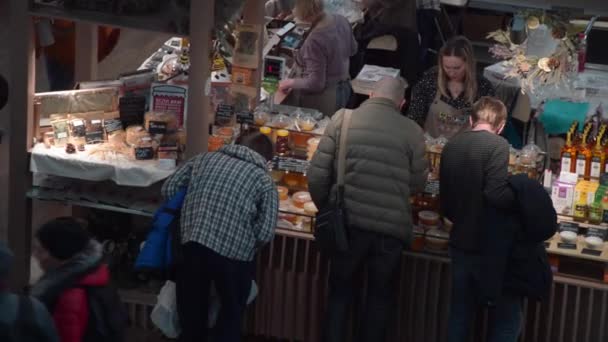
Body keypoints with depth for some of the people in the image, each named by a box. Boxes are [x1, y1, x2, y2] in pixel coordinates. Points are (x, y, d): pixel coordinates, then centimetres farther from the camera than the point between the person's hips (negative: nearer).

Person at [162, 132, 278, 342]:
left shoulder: (204, 159, 17)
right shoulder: (264, 180, 7)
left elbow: (169, 189, 16)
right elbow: (265, 232, -3)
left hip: (191, 246, 3)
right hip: (232, 254, -3)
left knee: (192, 311, 21)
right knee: (231, 313, 19)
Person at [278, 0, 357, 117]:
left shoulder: (315, 40, -32)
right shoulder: (341, 20, -8)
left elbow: (315, 83, -25)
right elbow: (352, 49, 11)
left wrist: (291, 83, -10)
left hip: (324, 100, -8)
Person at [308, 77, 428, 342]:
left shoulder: (342, 119, 0)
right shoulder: (412, 131, -2)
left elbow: (317, 175, -2)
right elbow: (418, 184, 3)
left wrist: (326, 208, 15)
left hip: (349, 222, 1)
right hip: (391, 228, -1)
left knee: (340, 291, 18)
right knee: (380, 297, 17)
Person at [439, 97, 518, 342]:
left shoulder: (451, 146, 9)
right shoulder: (497, 145, -13)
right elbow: (496, 195, -25)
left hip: (460, 243, 7)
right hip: (489, 246, -7)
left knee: (460, 313, 14)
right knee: (508, 314, 4)